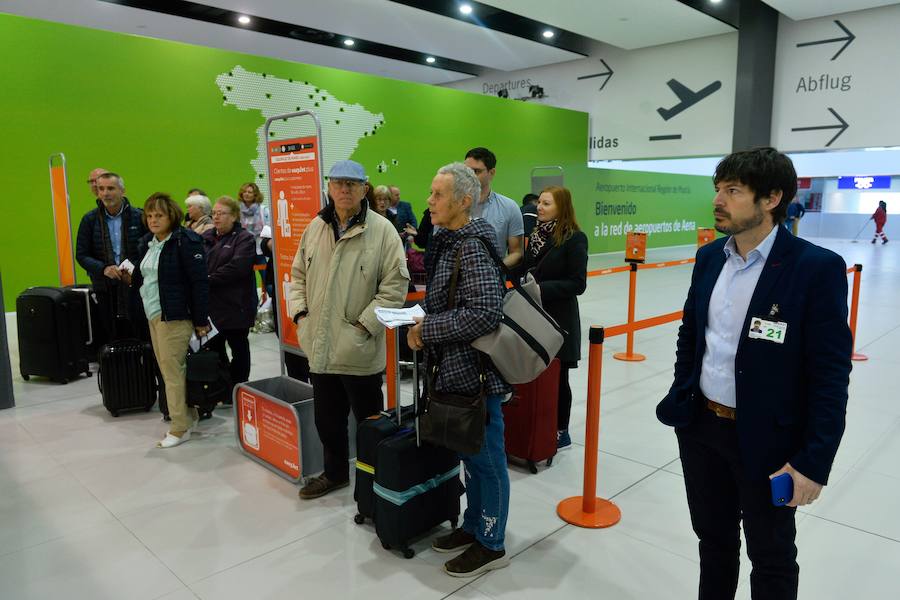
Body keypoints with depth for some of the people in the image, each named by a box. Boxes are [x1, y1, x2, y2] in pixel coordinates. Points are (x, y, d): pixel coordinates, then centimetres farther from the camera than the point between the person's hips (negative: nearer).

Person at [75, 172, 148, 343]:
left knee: (140, 338, -2)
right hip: (105, 290, 1)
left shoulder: (138, 217, 3)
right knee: (108, 343, 3)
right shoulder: (89, 220, 7)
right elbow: (81, 255, 7)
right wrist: (103, 269, -11)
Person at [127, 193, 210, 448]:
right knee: (167, 368, 12)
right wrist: (132, 278, 5)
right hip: (153, 314, 8)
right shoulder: (148, 242, 13)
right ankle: (189, 414, 26)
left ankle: (180, 428, 7)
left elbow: (199, 282, -15)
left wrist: (200, 321, -15)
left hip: (174, 316, -8)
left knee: (172, 369, -4)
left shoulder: (185, 241, -12)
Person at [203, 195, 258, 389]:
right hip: (211, 305, 6)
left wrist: (208, 280, -18)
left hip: (235, 306, -6)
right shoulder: (206, 237, 13)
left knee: (238, 348, 7)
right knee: (213, 348, 12)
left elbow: (237, 267, -20)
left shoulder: (244, 239, -6)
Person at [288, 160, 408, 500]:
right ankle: (335, 473, 40)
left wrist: (364, 325, -16)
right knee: (327, 418, 20)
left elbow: (395, 285, -13)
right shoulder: (316, 228, 8)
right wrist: (300, 312, 4)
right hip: (320, 347, 6)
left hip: (359, 350, -6)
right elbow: (299, 274, 17)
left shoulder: (382, 230, -10)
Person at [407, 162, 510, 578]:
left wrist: (426, 329, -20)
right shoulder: (448, 242, 10)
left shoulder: (473, 247, -19)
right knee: (470, 453, 21)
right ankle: (473, 527, 38)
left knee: (486, 458, 6)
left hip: (476, 372, -9)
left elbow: (485, 313, -28)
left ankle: (490, 544, 23)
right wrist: (424, 320, 2)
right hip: (457, 370, 9)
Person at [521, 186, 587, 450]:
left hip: (558, 318, -6)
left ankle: (560, 432, 22)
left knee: (557, 377, 6)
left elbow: (577, 284, -15)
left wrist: (541, 288, -21)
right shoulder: (536, 233, 8)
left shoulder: (575, 238, -11)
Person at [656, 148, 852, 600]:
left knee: (771, 558, 16)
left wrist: (814, 462, -16)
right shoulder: (709, 257, 2)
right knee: (713, 539, 23)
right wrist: (679, 401, 11)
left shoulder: (817, 268, -16)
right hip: (700, 427, 5)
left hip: (766, 440, -5)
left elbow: (831, 373, -16)